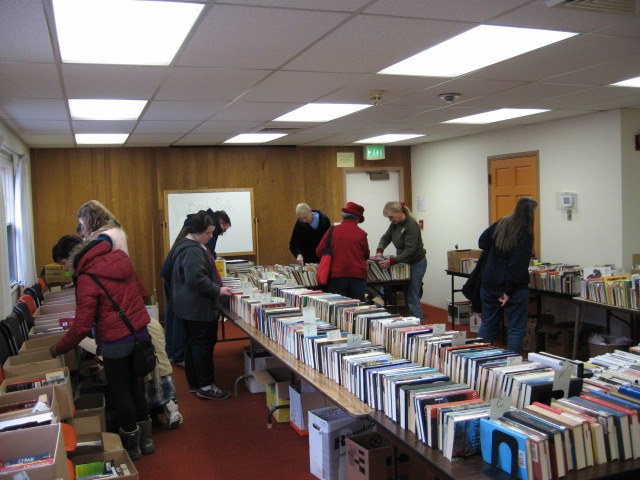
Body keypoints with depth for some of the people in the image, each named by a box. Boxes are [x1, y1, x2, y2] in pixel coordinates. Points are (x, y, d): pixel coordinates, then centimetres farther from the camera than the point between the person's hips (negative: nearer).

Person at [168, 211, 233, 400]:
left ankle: (194, 382, 24)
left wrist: (216, 287, 24)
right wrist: (218, 290, -21)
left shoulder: (188, 245, 14)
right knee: (203, 344, -4)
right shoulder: (192, 251, -21)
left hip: (189, 306, 11)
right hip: (198, 307, -11)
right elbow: (196, 279, -28)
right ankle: (206, 386, 2)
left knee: (192, 343, 15)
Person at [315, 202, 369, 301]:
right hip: (358, 277, 0)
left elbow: (319, 252, 4)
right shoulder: (361, 234, -1)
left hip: (336, 276, 0)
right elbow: (366, 256, 13)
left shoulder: (333, 231, -1)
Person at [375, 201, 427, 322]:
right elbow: (385, 238, 9)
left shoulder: (411, 225, -23)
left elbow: (410, 250, -29)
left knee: (412, 297, -9)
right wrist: (379, 251, -11)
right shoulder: (395, 224, 1)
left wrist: (392, 261, -36)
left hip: (416, 264, -9)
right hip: (404, 262, 9)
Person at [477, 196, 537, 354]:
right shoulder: (525, 234, -15)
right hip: (514, 287, -6)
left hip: (489, 284, 6)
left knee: (488, 324, 17)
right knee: (516, 329, 6)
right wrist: (509, 291, -16)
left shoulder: (500, 224, 2)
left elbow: (482, 242, 13)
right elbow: (518, 266, -19)